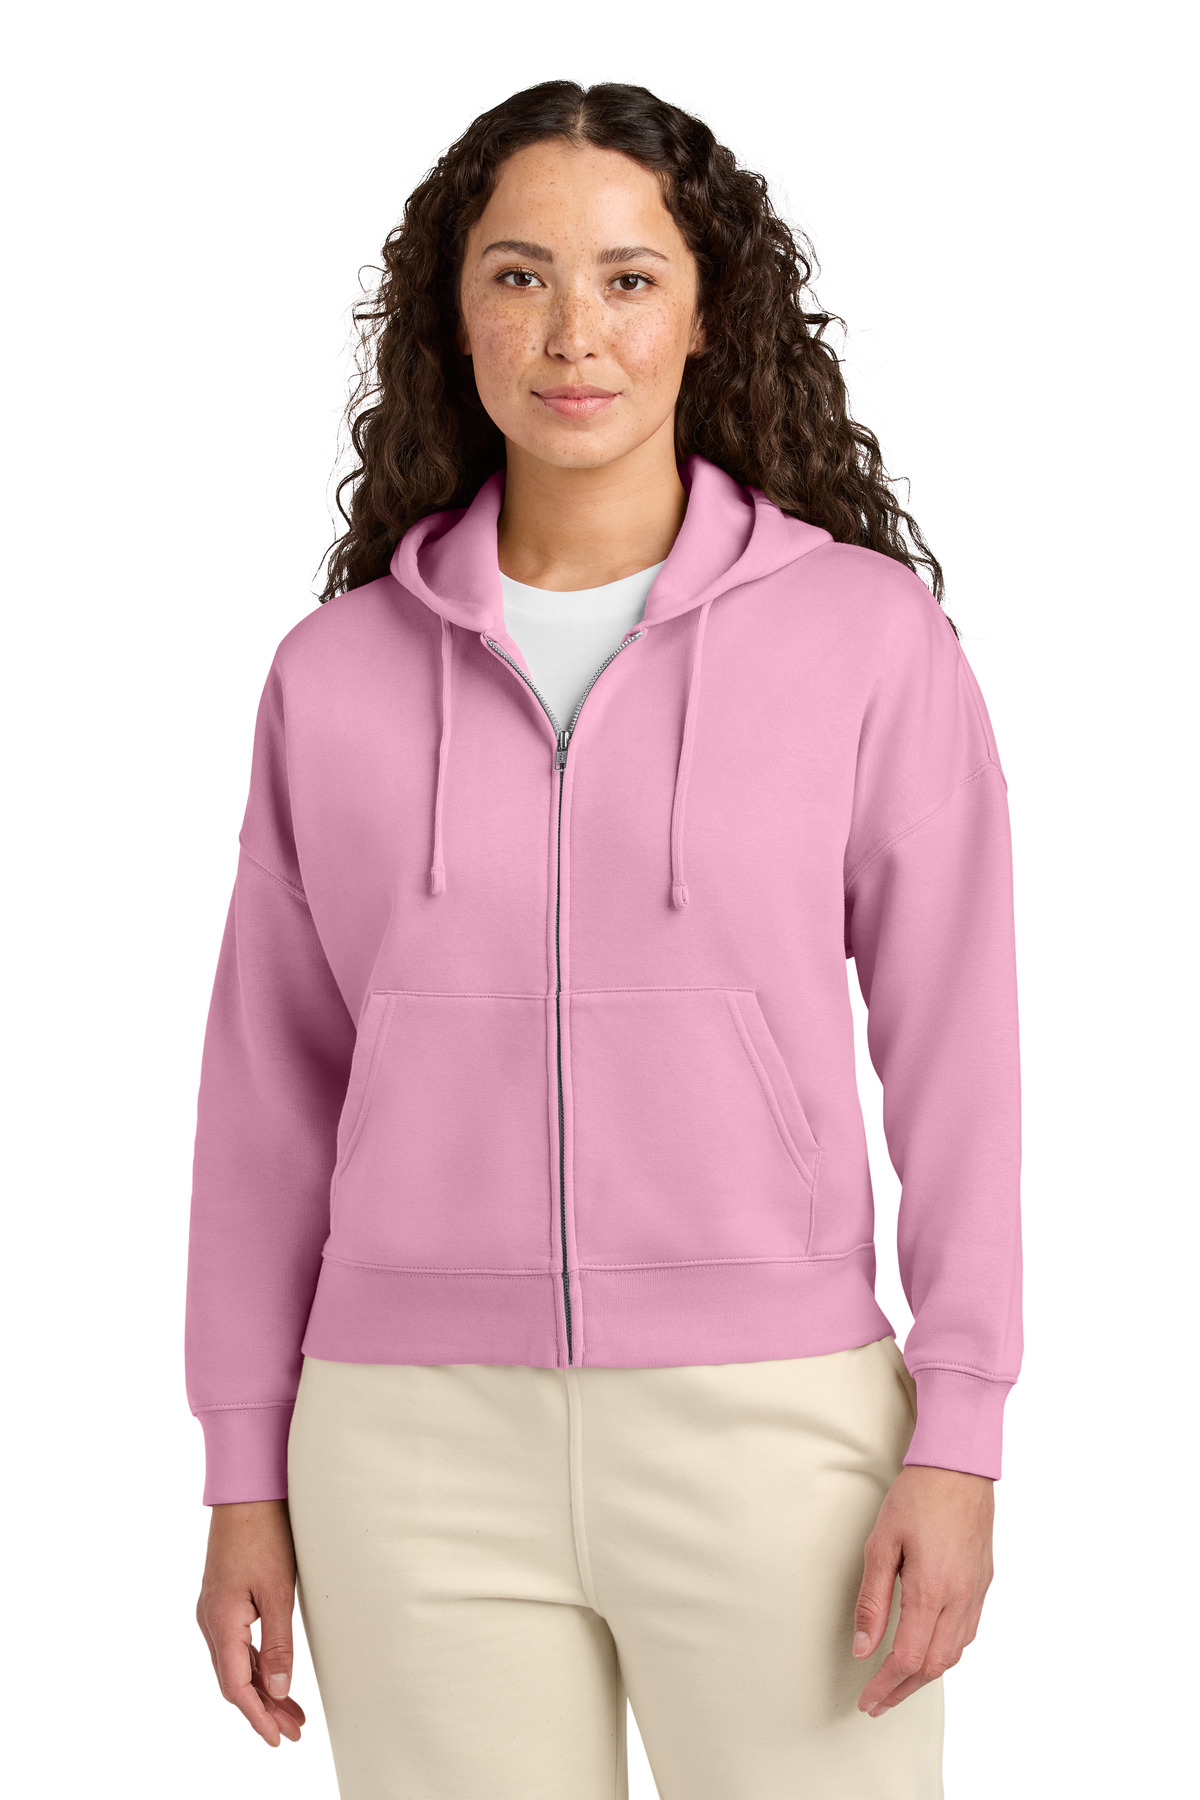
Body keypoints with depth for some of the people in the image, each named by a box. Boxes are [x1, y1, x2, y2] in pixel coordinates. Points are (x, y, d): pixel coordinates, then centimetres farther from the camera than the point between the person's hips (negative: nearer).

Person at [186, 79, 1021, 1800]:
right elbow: (274, 1086, 9)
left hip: (766, 1430, -2)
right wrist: (246, 1486, 7)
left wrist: (958, 1449, -8)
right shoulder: (339, 671, 5)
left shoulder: (868, 634, -2)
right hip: (427, 1451, 2)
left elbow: (955, 1051, -1)